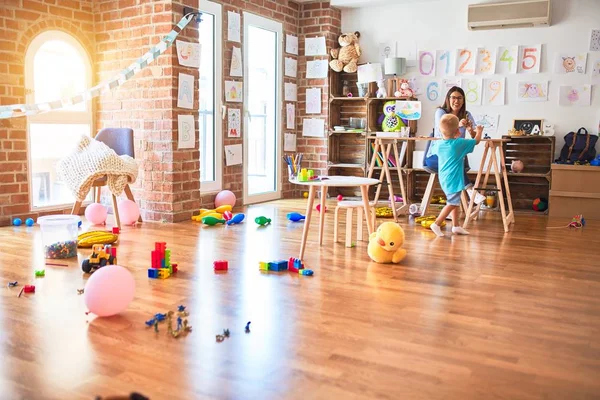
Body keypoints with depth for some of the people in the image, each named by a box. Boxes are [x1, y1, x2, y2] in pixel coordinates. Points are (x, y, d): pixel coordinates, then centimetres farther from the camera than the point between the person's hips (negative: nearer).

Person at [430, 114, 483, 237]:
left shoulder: (440, 144, 2)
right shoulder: (460, 143, -14)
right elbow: (477, 140, 1)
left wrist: (456, 137, 27)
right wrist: (479, 131, 19)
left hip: (444, 179, 8)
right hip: (454, 179, -8)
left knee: (455, 202, 18)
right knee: (452, 203, -2)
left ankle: (456, 226, 25)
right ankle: (437, 224, -5)